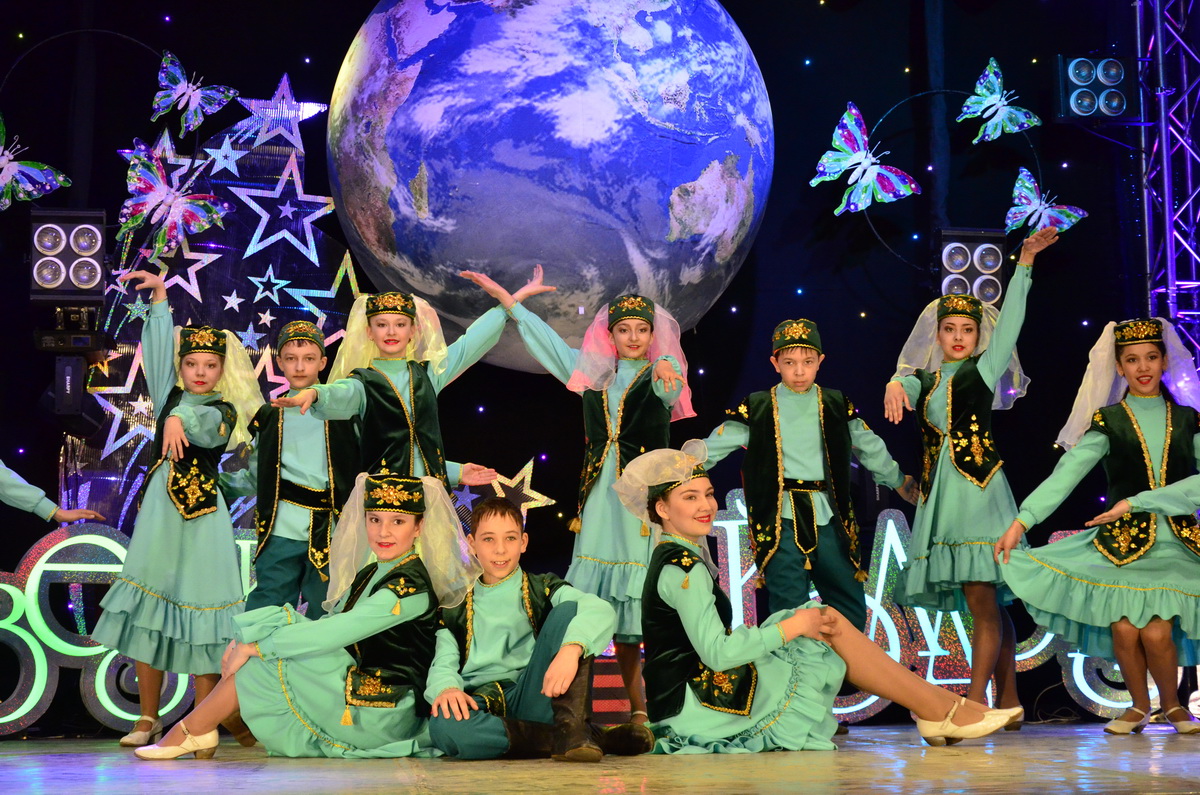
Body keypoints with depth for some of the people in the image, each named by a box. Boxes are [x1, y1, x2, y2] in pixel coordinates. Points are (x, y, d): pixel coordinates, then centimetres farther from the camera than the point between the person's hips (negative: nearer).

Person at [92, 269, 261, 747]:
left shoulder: (225, 410, 2)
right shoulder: (170, 397, 14)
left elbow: (208, 423, -21)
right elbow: (158, 347, 12)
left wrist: (179, 419, -41)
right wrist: (159, 297, 5)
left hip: (202, 514, -4)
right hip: (158, 508, 4)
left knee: (198, 612, -7)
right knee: (146, 612, 0)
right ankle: (148, 719, 8)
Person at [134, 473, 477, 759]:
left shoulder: (411, 584, -15)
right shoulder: (367, 574, 15)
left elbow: (335, 633, -22)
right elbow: (331, 631, 8)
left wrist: (255, 646, -16)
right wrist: (247, 638, -6)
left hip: (381, 716, -9)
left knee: (263, 658, -11)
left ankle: (193, 731, 1)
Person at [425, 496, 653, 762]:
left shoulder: (542, 590, 12)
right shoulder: (456, 608, 19)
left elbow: (601, 610, -9)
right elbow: (443, 662, 7)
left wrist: (571, 649, -31)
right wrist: (446, 688, -20)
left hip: (533, 698, -1)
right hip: (480, 706, 1)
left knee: (567, 611, -16)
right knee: (444, 725, -38)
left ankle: (571, 728, -29)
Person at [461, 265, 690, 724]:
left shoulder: (660, 374, 4)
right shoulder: (596, 375, 17)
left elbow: (667, 386, -20)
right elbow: (547, 340, 26)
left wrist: (666, 371, -44)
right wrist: (508, 298, 28)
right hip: (601, 497, 4)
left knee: (647, 598, -11)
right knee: (610, 600, 1)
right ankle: (635, 707, 7)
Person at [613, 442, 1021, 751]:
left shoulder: (675, 558, 15)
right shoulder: (682, 567, -16)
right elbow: (716, 654, -23)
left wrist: (798, 623, 11)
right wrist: (792, 626, -12)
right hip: (695, 708, -9)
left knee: (823, 621, 10)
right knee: (830, 627, -6)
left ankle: (938, 700, 9)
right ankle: (938, 711, 2)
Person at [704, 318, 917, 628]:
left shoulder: (837, 406, 11)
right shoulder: (756, 408, 4)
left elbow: (871, 449, 24)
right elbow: (713, 448, 8)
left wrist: (900, 482, 32)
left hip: (828, 522, 3)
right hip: (781, 524, -3)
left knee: (853, 611, 5)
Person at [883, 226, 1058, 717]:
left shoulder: (985, 369, 8)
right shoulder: (926, 379, 17)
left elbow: (1010, 320, 0)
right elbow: (904, 382, -4)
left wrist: (1025, 261, -9)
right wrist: (895, 385, -29)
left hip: (979, 488, -4)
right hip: (938, 492, 4)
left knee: (982, 598, -12)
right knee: (987, 604, 7)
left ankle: (976, 700, -13)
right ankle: (1007, 702, 11)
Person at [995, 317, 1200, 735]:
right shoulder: (1107, 420, 5)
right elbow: (1065, 475, -5)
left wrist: (1136, 502, -13)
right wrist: (1021, 521, -15)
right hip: (1123, 541, 0)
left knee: (1156, 632, -17)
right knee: (1124, 629, -17)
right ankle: (1139, 705, 12)